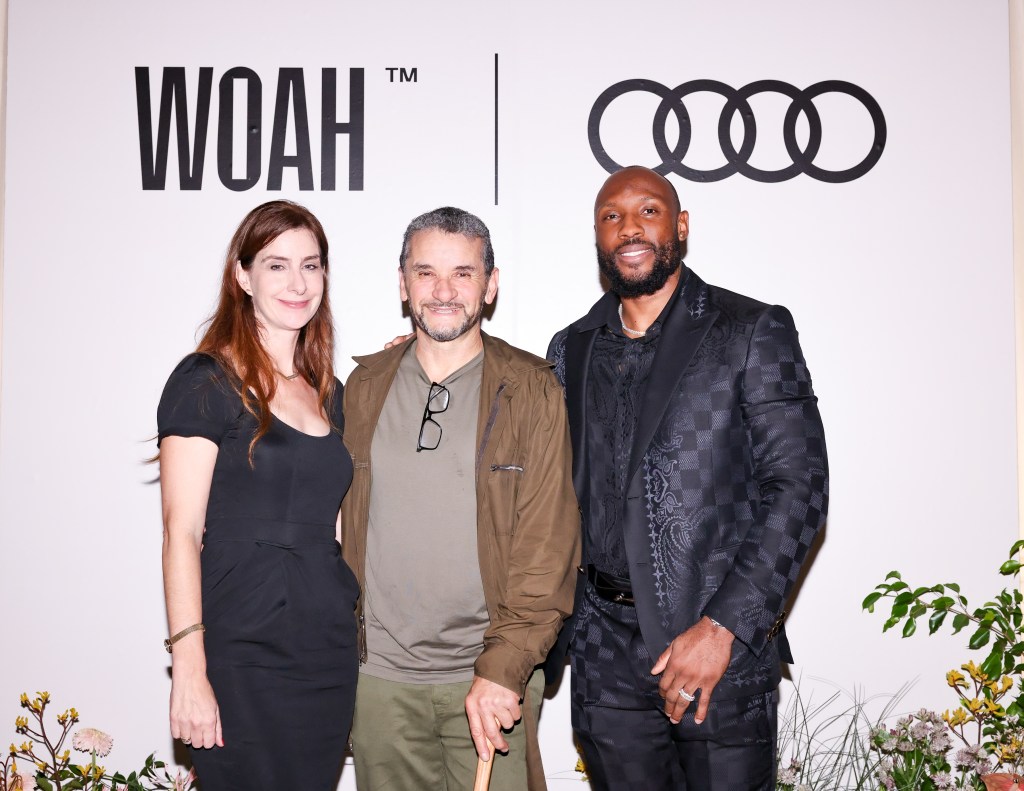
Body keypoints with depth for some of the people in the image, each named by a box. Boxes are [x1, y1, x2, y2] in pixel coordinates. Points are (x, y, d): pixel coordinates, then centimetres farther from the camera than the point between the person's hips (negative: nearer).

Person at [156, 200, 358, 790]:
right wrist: (189, 670, -17)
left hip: (329, 652, 6)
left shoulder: (328, 392, 13)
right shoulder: (205, 382, -6)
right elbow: (182, 533, -11)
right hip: (241, 658, -6)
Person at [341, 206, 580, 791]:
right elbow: (343, 526, 12)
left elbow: (548, 547, -7)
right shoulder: (364, 388, 7)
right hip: (380, 676, 3)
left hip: (492, 680, -2)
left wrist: (503, 668, -14)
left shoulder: (533, 391, -3)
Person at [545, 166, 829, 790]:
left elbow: (799, 486, -9)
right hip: (605, 651, 4)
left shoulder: (753, 332, -3)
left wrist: (723, 627, -16)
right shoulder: (572, 349, 9)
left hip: (723, 646, -3)